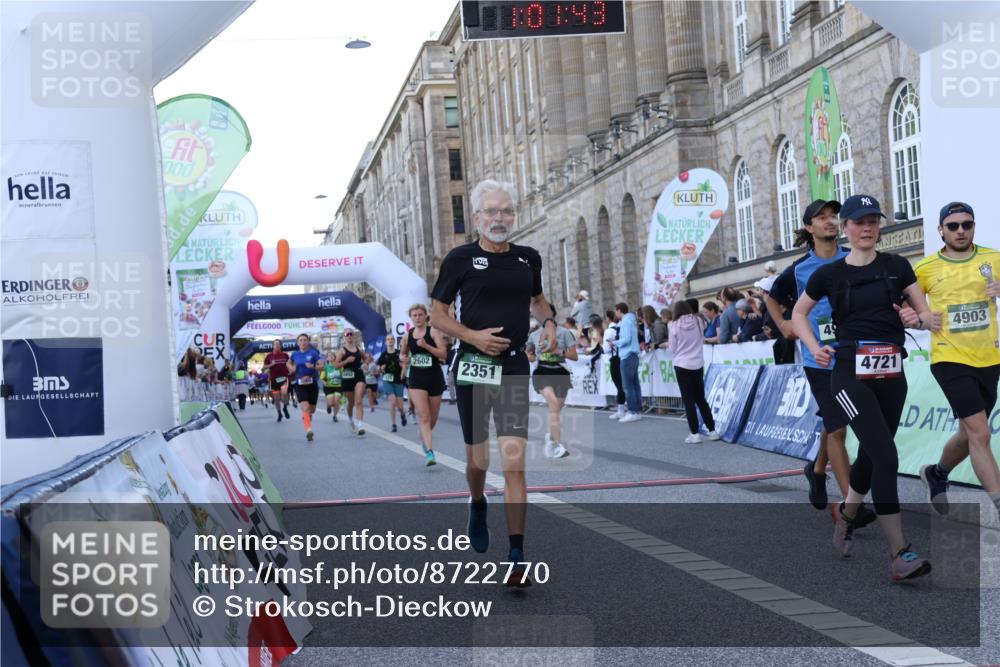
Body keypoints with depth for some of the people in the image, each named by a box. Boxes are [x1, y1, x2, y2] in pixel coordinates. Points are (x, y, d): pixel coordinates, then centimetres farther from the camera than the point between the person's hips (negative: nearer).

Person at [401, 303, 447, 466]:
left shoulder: (433, 331, -5)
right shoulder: (407, 335, 6)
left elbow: (444, 354, -13)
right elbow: (404, 354, 24)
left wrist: (426, 345, -24)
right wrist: (404, 359, 1)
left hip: (434, 377, -1)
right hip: (416, 379, 1)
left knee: (432, 418, 11)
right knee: (423, 416, -14)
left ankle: (424, 437, 42)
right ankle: (429, 452, -18)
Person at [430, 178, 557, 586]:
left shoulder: (528, 258, 8)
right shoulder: (461, 258, -2)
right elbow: (438, 314, 1)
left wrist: (548, 321, 6)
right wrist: (473, 336, -15)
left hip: (514, 368, 1)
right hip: (473, 366, -1)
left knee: (514, 464, -9)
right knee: (477, 460, 11)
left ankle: (517, 558, -8)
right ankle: (477, 505, 47)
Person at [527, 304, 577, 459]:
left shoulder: (564, 333, 1)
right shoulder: (534, 335, 8)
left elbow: (574, 356, -2)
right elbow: (529, 353, 24)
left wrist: (556, 351, -15)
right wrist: (529, 357, 0)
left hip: (560, 372, 1)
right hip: (542, 372, -1)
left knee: (556, 409, 9)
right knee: (553, 402, -25)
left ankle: (551, 437, 40)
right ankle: (557, 445, -30)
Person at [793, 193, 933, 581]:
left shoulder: (896, 267, 7)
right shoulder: (829, 274, 3)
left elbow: (924, 312, 9)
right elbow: (799, 313, 17)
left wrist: (919, 319, -15)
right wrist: (814, 347, 1)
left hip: (891, 374, 4)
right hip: (850, 373, -3)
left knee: (871, 456, 14)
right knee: (885, 456, -18)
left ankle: (846, 513, 45)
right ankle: (899, 554, -16)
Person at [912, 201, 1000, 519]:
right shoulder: (927, 268, -1)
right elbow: (904, 307, 10)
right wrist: (922, 320, -10)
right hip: (950, 359, -4)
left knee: (969, 436, 16)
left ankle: (936, 474, 43)